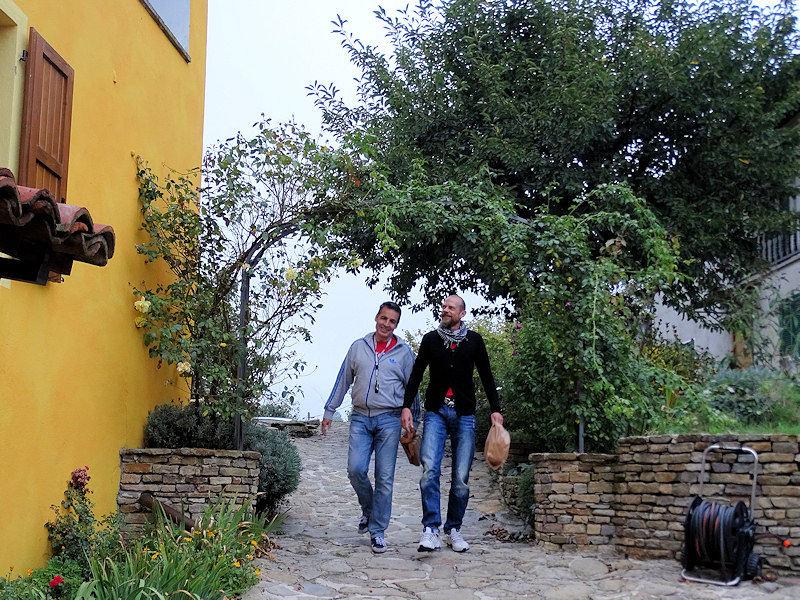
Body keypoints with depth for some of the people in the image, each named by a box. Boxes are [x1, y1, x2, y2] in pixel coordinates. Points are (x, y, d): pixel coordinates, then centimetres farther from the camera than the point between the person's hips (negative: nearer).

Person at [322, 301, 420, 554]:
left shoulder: (404, 352, 6)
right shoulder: (358, 347, 10)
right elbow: (343, 381, 15)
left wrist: (413, 424, 8)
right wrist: (329, 412, 14)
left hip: (389, 420, -1)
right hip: (360, 418, 2)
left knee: (384, 478, -2)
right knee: (355, 469, -10)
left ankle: (378, 531, 9)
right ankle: (368, 510, 18)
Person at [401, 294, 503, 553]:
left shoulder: (474, 341, 9)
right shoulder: (430, 339, 9)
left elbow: (487, 377, 14)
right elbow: (416, 375, 9)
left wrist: (495, 409, 7)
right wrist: (407, 406, -2)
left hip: (464, 415, 0)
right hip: (436, 412, 0)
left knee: (461, 478, -1)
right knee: (430, 469, -16)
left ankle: (454, 529, 13)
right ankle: (430, 529, -14)